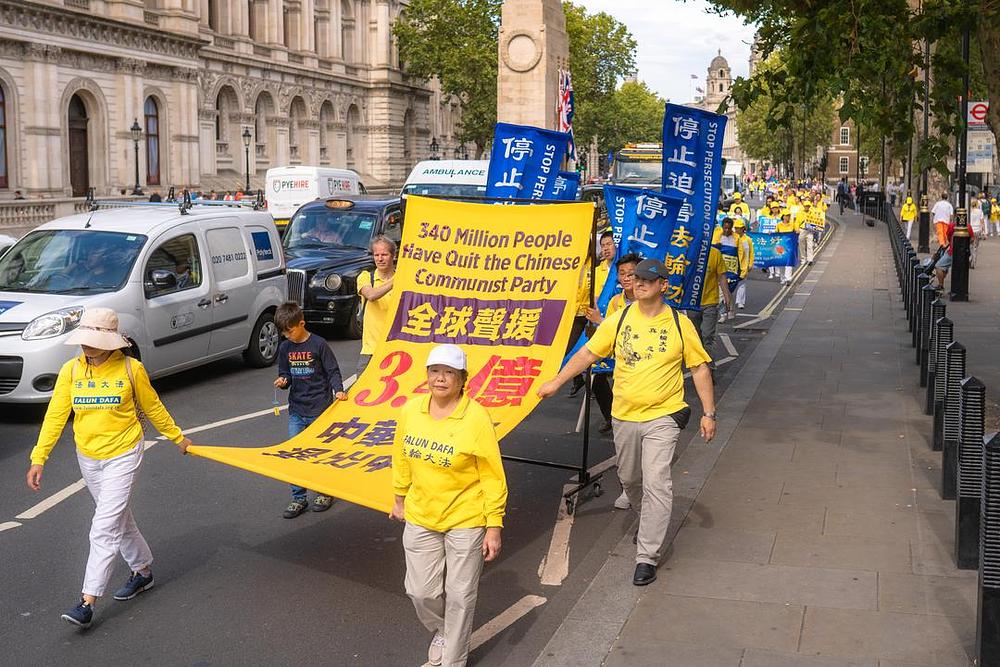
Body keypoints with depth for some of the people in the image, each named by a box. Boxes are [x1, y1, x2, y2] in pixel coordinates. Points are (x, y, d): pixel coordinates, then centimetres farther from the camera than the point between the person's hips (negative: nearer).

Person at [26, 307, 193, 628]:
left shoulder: (130, 369, -11)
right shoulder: (71, 370, -3)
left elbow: (153, 408, 3)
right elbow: (55, 415, -2)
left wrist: (178, 437, 12)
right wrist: (38, 459, -7)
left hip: (123, 455, -5)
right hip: (87, 457, 5)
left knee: (105, 528, -10)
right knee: (120, 519, 20)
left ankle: (88, 601, -7)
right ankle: (143, 571, 39)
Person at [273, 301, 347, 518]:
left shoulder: (318, 344, -10)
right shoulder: (284, 348, 5)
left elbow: (333, 371, -6)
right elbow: (285, 374, 14)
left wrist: (338, 390, -21)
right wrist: (283, 381, -8)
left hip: (320, 408, -4)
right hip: (296, 410, 4)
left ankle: (325, 493, 25)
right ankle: (299, 498, 9)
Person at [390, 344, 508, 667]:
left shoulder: (476, 418, -19)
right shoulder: (411, 411, -6)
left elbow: (493, 478, -14)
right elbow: (402, 458, 11)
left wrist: (494, 527, -13)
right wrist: (400, 500, 18)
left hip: (465, 520, -4)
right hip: (420, 518, 4)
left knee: (460, 597, 7)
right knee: (421, 592, 11)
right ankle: (441, 631, 44)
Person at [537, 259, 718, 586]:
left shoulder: (679, 324, -4)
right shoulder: (619, 319, 0)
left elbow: (700, 368, 2)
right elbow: (587, 353, 4)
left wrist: (709, 413, 0)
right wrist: (556, 382, -2)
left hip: (662, 416, -3)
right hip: (625, 415, 4)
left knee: (656, 483, -12)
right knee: (629, 479, 17)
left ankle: (647, 556, -6)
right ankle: (650, 523, 45)